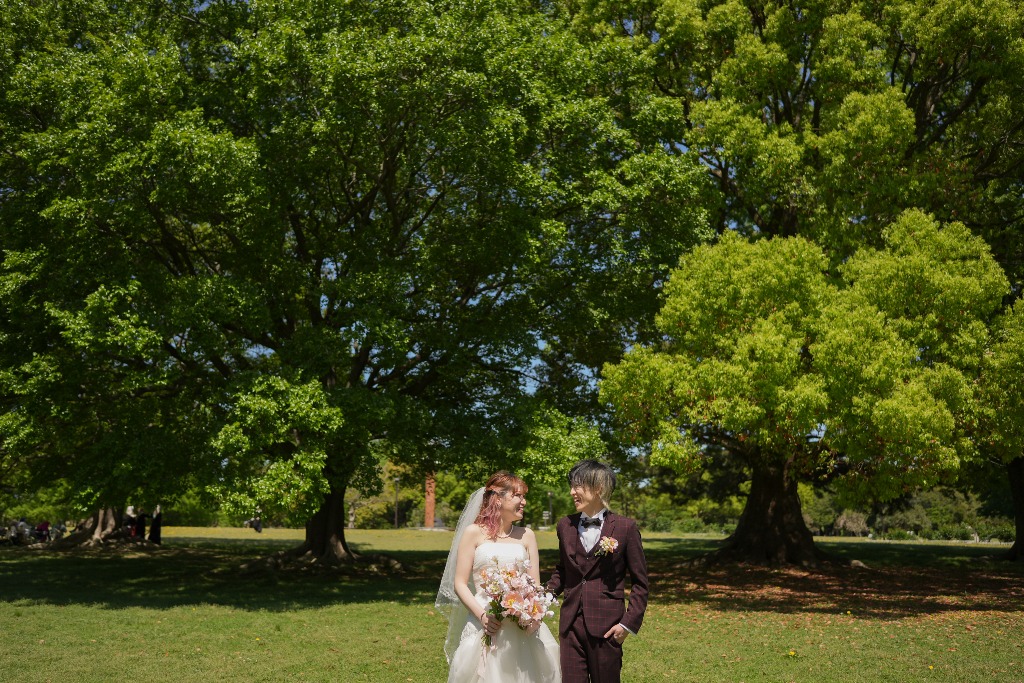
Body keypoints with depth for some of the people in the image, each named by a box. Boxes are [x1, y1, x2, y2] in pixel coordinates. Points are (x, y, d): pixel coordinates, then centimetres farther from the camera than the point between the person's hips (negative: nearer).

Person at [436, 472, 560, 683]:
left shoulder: (527, 536, 9)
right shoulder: (474, 533, -1)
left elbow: (535, 585, 8)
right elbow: (460, 584, -3)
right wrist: (482, 615, -16)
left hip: (522, 628, 3)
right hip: (487, 626, -3)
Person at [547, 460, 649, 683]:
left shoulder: (625, 527, -6)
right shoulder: (565, 525, 6)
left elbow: (640, 582, -2)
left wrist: (630, 623, -8)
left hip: (606, 625, -3)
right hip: (570, 622, 3)